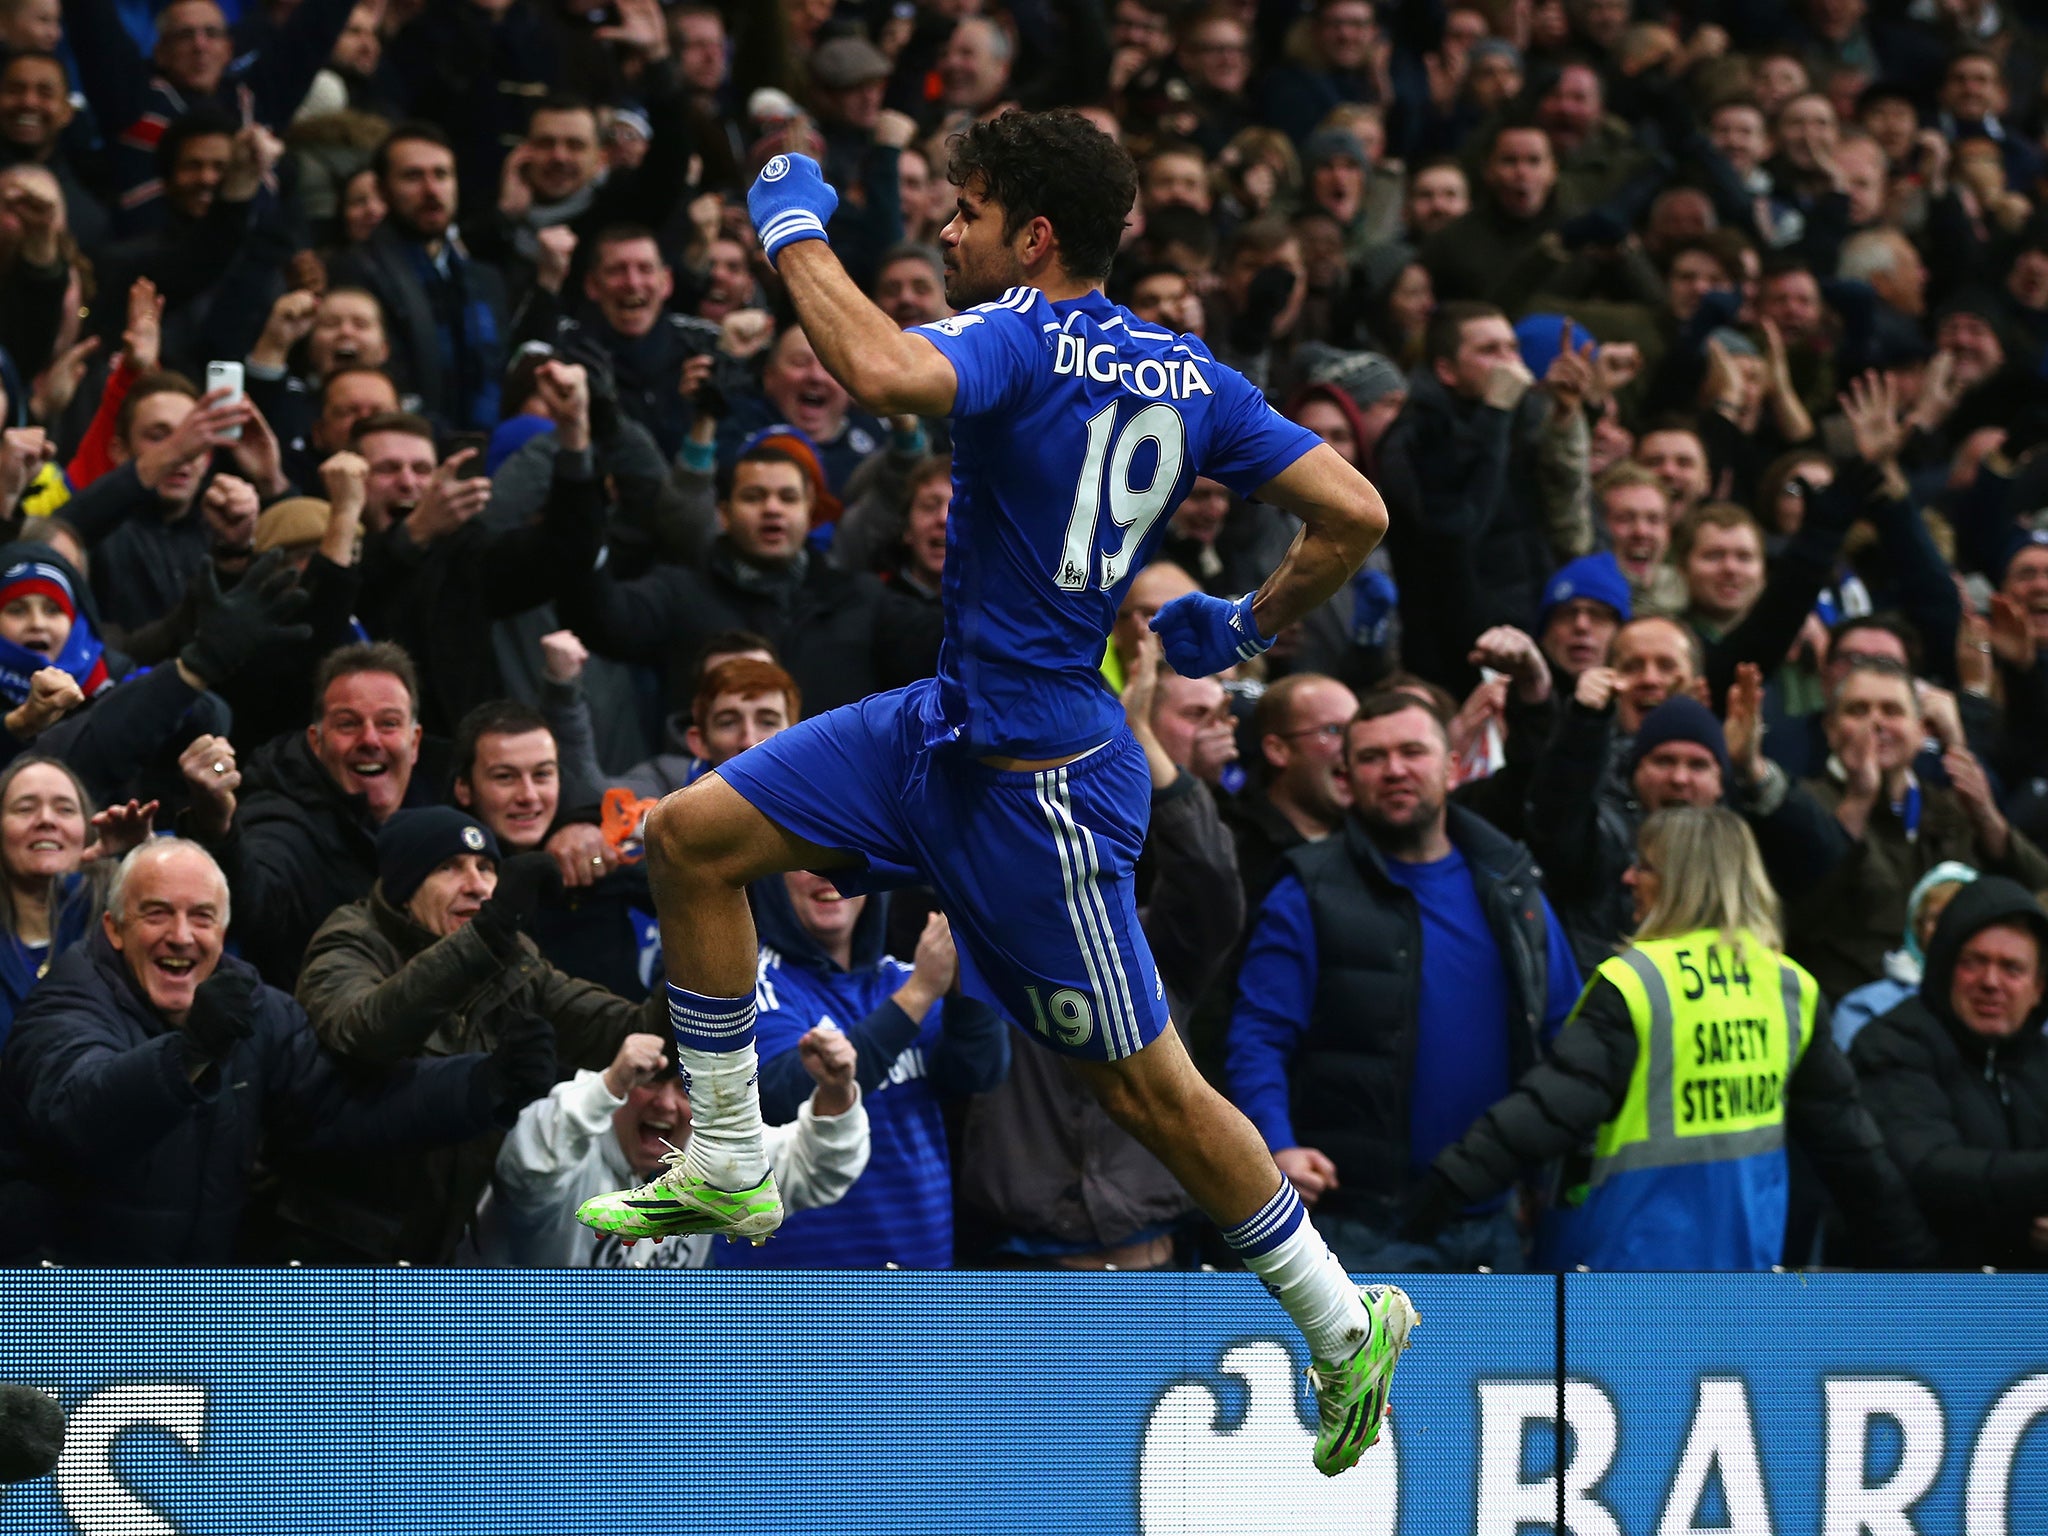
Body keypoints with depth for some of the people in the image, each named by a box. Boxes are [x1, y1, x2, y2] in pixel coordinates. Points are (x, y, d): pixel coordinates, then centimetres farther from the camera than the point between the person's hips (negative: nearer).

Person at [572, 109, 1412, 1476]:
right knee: (693, 837, 6)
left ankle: (1346, 1325, 16)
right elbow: (1354, 514, -1)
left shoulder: (1023, 339, -19)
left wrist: (795, 232, -23)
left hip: (1039, 783, -9)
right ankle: (730, 1168, 15)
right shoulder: (1189, 375, 4)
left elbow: (882, 371, -40)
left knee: (1147, 1088, 2)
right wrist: (1248, 628, 14)